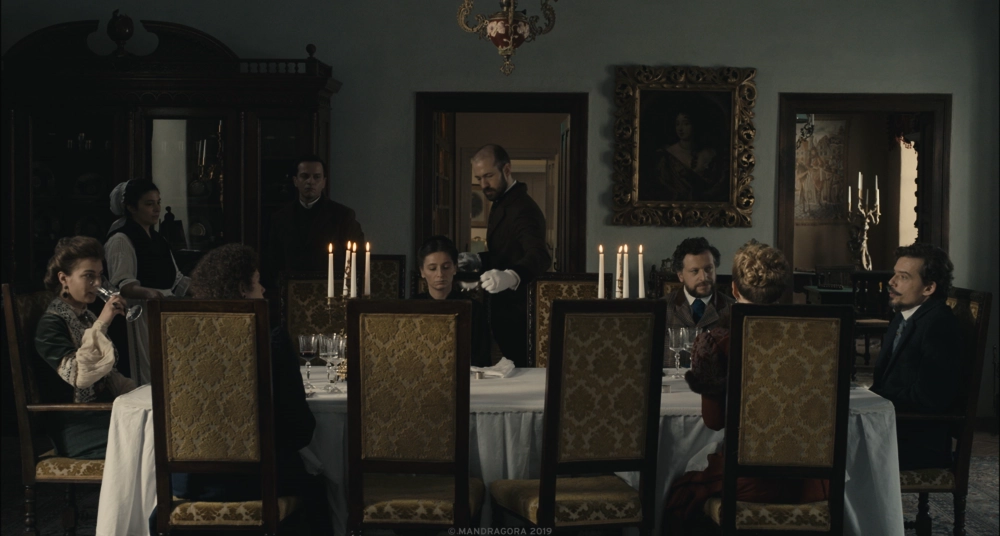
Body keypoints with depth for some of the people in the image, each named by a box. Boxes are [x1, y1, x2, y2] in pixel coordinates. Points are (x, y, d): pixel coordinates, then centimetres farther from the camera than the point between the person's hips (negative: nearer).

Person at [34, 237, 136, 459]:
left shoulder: (88, 318, 18)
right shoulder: (51, 324, -7)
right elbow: (79, 376, -22)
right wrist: (101, 325, -22)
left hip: (105, 413, 8)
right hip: (76, 425, -8)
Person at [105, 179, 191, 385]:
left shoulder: (157, 239, 17)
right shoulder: (120, 240, -9)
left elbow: (176, 279, 21)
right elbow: (122, 284, -21)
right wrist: (149, 292, -39)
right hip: (139, 318, -8)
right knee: (148, 381, -9)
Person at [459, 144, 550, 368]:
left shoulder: (523, 208, -21)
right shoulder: (502, 202, 11)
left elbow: (540, 256, -37)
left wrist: (510, 276, -56)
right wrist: (478, 259, 5)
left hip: (517, 313, -10)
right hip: (504, 308, 10)